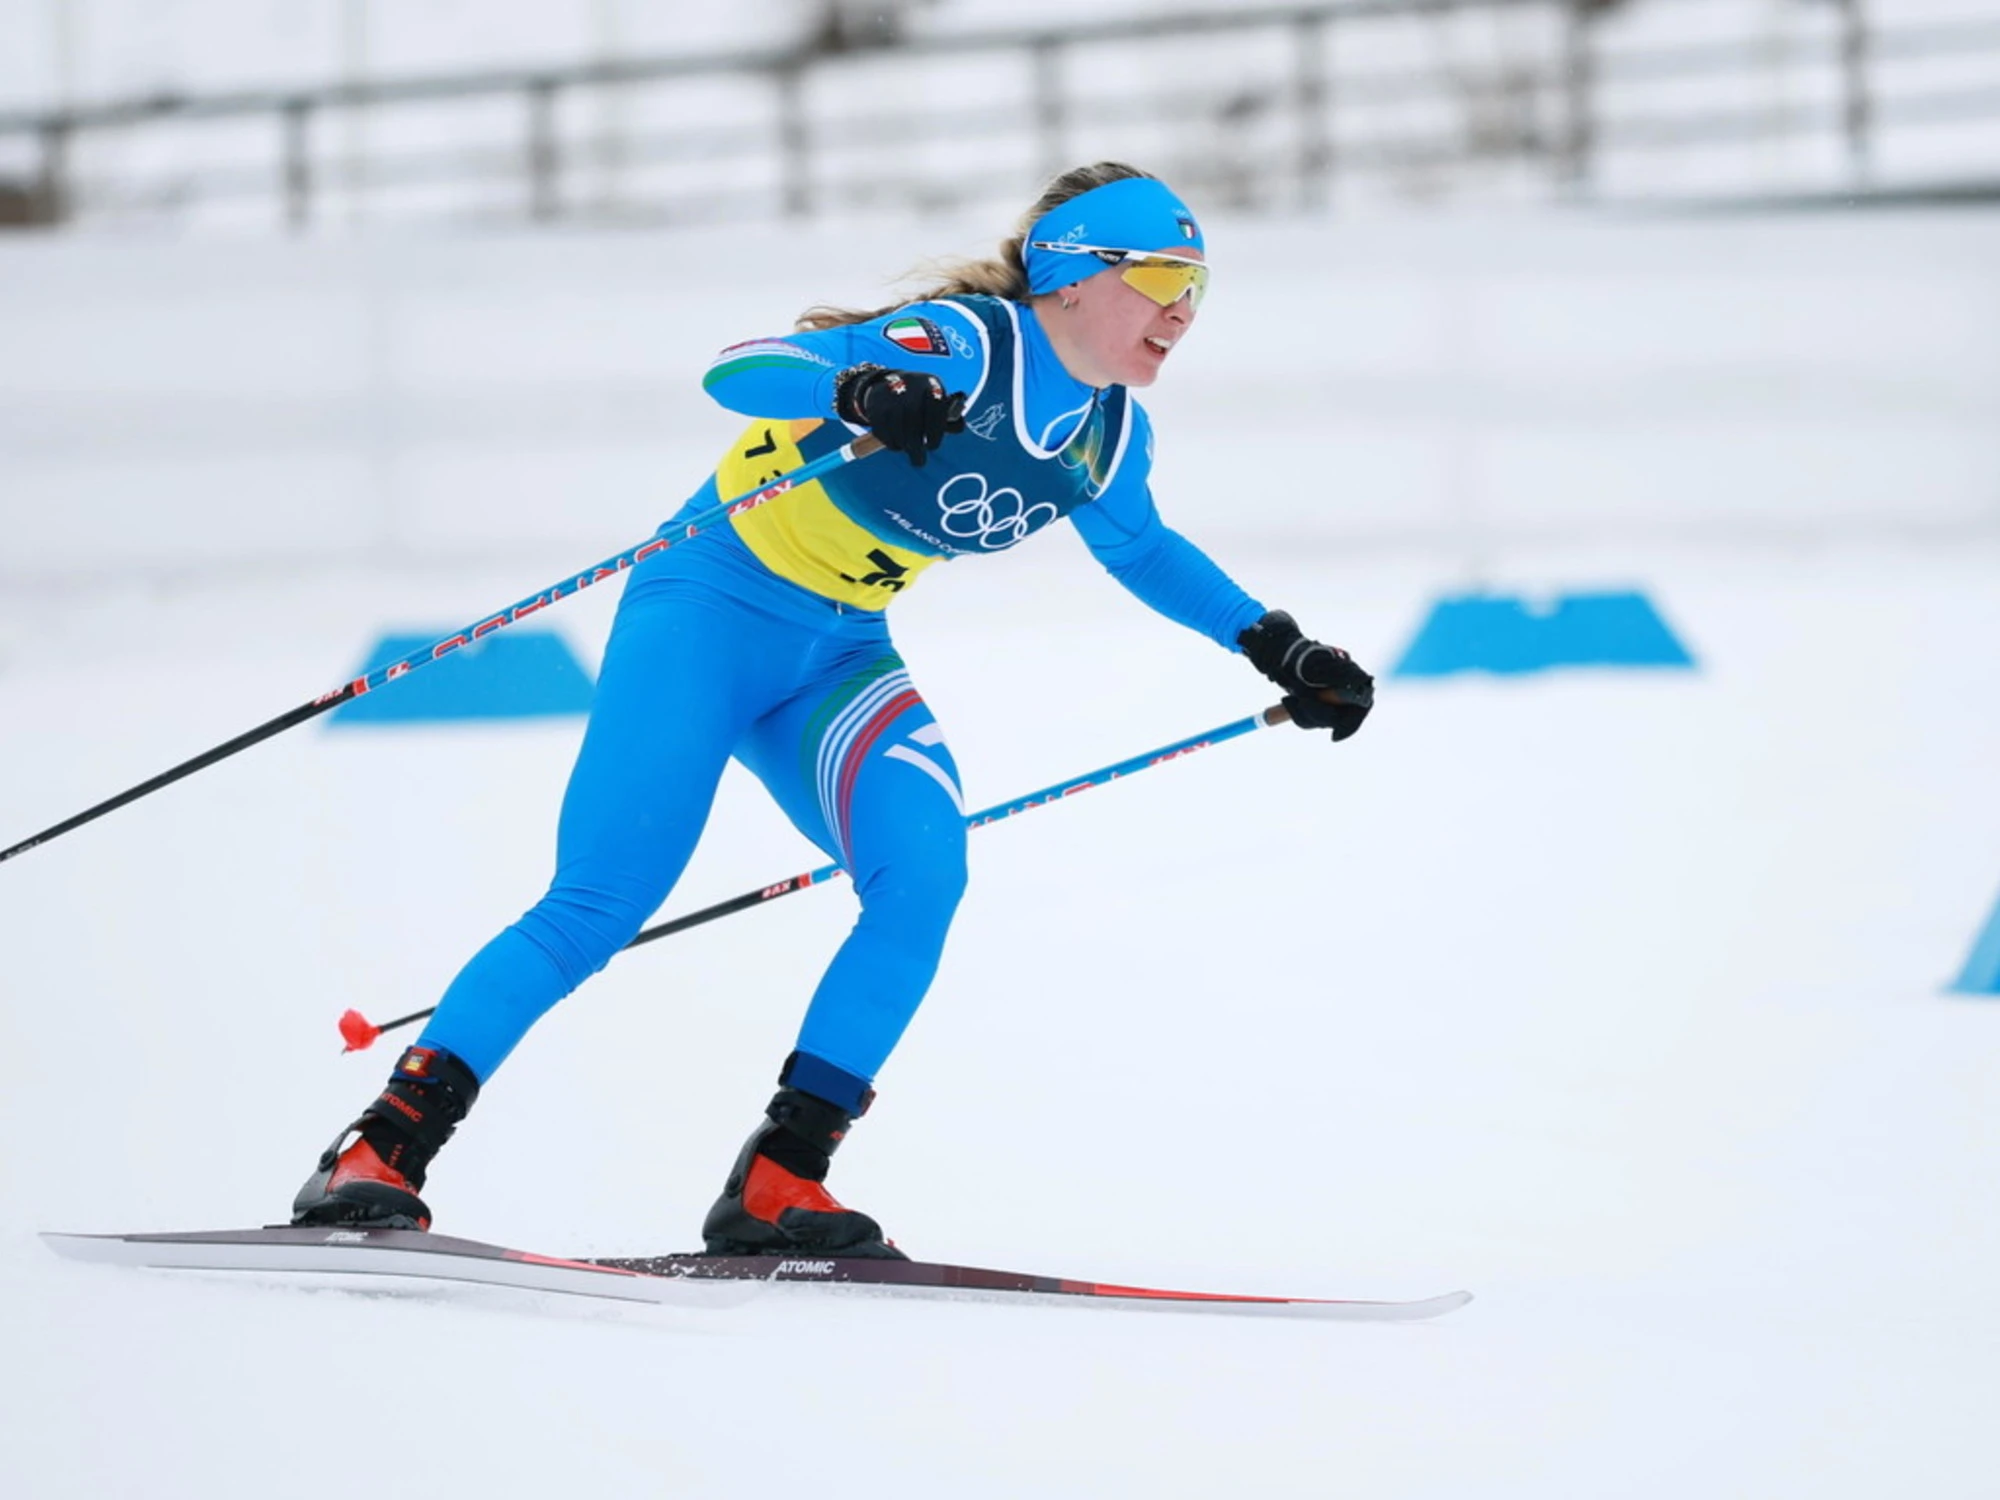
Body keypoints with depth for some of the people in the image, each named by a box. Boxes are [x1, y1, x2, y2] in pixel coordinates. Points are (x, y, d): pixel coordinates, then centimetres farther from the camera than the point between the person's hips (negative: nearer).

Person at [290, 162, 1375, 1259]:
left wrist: (1273, 645, 22)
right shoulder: (959, 348, -21)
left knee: (925, 869, -22)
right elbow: (734, 375, -30)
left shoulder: (1109, 437, 3)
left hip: (837, 662, 6)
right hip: (714, 611, -6)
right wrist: (856, 396, -49)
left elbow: (1141, 549, 26)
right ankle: (378, 1154, -9)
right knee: (598, 907, -17)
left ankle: (777, 1184, -19)